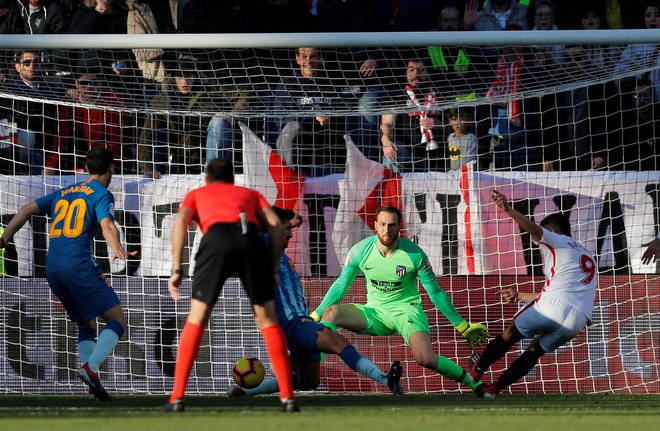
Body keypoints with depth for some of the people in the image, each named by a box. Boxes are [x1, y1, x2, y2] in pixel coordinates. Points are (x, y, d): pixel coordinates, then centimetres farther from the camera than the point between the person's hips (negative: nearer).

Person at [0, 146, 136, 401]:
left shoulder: (63, 193, 23)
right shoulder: (102, 194, 3)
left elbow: (26, 210, 17)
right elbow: (107, 225, -16)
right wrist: (118, 251, -32)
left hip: (52, 267, 7)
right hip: (79, 264, -7)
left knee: (86, 324, 18)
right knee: (117, 320, -3)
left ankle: (93, 381, 0)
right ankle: (91, 367, -25)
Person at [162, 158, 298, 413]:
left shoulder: (196, 194, 34)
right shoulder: (250, 194, 37)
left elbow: (181, 221, 12)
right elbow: (275, 224, 18)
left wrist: (176, 269, 7)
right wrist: (274, 268, 18)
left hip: (217, 237, -1)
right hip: (252, 239, 1)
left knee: (196, 320, 10)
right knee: (268, 320, 12)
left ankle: (177, 398, 4)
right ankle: (287, 396, 5)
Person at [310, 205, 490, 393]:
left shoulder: (415, 254, -13)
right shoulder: (360, 251, -9)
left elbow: (436, 292, -2)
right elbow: (341, 285, 6)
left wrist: (462, 326, 1)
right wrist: (315, 316, 4)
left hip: (406, 309, -3)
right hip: (375, 312, 3)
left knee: (426, 359, -27)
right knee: (331, 313, -24)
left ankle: (471, 380, -5)